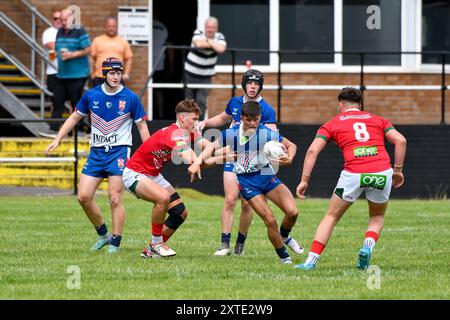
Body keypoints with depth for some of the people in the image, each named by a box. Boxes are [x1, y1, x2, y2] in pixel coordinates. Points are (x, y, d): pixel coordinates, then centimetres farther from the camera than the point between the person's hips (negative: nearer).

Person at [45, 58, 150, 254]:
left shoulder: (130, 98, -5)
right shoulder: (91, 96, 2)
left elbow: (142, 127, 2)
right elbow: (75, 117, 14)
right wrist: (57, 140, 8)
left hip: (119, 151, -4)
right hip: (96, 152, 4)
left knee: (115, 199, -9)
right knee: (83, 196, -3)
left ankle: (115, 243, -1)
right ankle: (103, 235, 15)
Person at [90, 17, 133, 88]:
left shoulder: (123, 42, 10)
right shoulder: (97, 40, 8)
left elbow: (129, 58, 10)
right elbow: (92, 58, 7)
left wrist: (126, 74, 0)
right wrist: (92, 74, 0)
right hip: (99, 78, 0)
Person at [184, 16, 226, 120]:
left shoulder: (219, 37, -5)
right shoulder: (198, 34, -10)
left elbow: (221, 49, -26)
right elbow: (198, 44, -33)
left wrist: (209, 41, -19)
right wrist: (211, 44, -19)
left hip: (205, 76, 1)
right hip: (190, 74, -1)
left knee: (202, 101, -10)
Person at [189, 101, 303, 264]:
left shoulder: (267, 133, -11)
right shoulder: (231, 134, -10)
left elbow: (291, 145, 0)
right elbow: (213, 147, 6)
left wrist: (289, 159, -22)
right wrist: (197, 163, -6)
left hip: (267, 175, 2)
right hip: (246, 181, -2)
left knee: (292, 212, -13)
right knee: (270, 220, -13)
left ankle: (284, 236, 21)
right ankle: (283, 256, 7)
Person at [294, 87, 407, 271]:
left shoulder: (332, 123, 18)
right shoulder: (377, 120, 23)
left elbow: (313, 150, 6)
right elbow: (400, 140, 10)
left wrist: (304, 180, 7)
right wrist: (398, 170, 15)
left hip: (353, 173, -1)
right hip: (382, 172, 1)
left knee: (331, 217, 16)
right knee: (377, 217, 26)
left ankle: (311, 260, 8)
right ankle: (368, 245, -1)